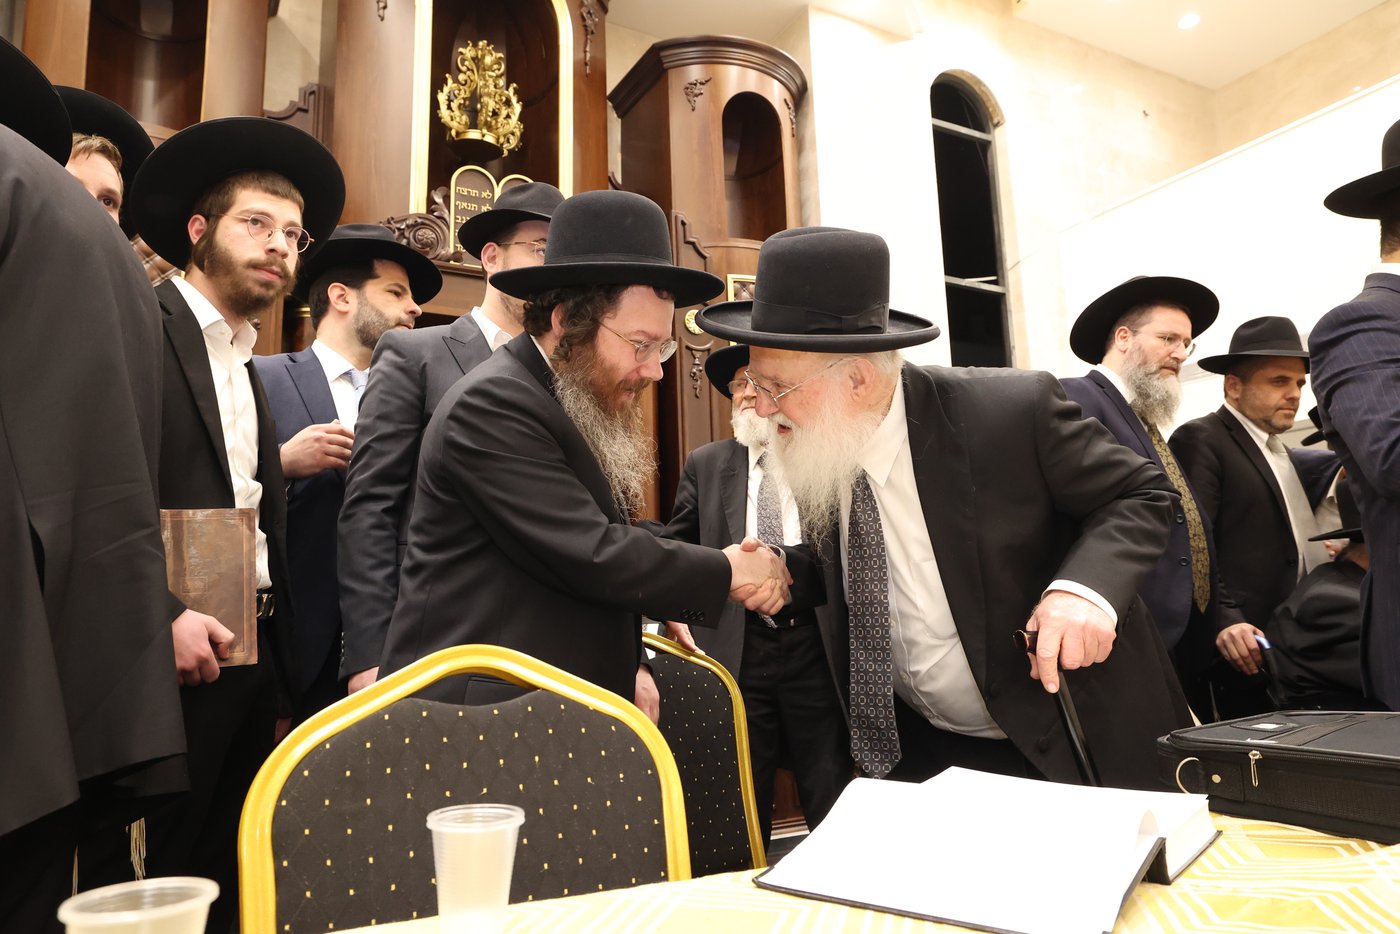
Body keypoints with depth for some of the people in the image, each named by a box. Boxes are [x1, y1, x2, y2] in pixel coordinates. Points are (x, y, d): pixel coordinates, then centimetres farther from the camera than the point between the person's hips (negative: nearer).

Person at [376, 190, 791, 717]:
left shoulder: (582, 407, 10)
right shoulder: (492, 405, -18)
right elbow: (592, 555, -24)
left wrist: (629, 666, 2)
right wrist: (726, 574, -12)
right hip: (478, 705, -8)